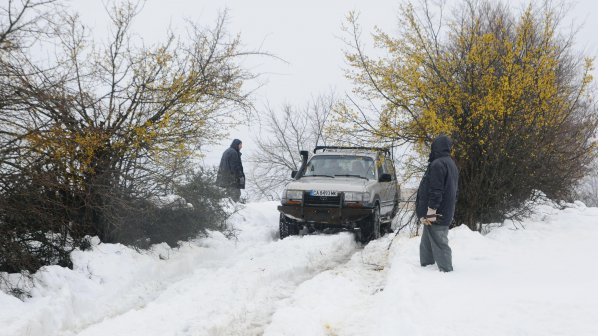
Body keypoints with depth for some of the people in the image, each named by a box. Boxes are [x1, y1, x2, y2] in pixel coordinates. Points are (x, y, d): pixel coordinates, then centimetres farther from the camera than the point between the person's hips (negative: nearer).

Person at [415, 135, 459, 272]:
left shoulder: (438, 164, -15)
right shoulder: (451, 164, 18)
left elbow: (436, 191, -22)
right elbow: (453, 191, 21)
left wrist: (431, 212, -21)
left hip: (435, 216, -10)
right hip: (445, 213, 10)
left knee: (439, 244, -6)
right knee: (426, 244, 17)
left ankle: (446, 270, -4)